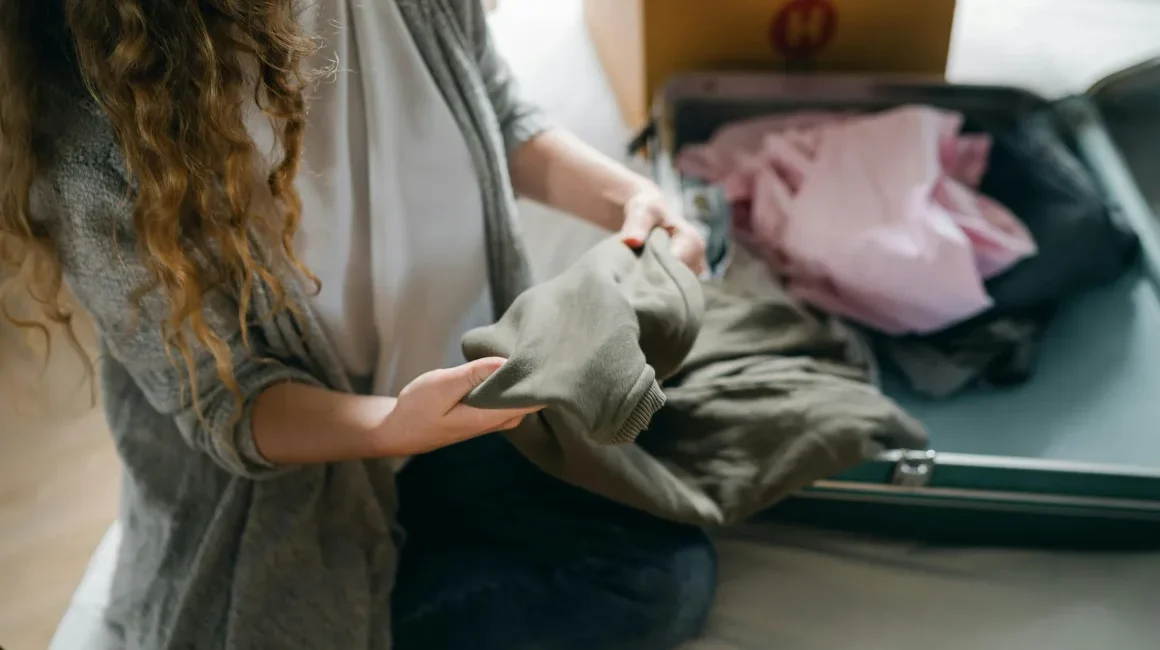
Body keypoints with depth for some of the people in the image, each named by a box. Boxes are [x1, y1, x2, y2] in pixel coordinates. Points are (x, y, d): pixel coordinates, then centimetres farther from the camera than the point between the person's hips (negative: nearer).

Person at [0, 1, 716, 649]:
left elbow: (502, 121, 8)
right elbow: (225, 407, -17)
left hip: (477, 377, 4)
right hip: (284, 467, -3)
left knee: (671, 574, -13)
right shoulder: (91, 147, -25)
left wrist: (628, 195, -11)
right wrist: (398, 428, -37)